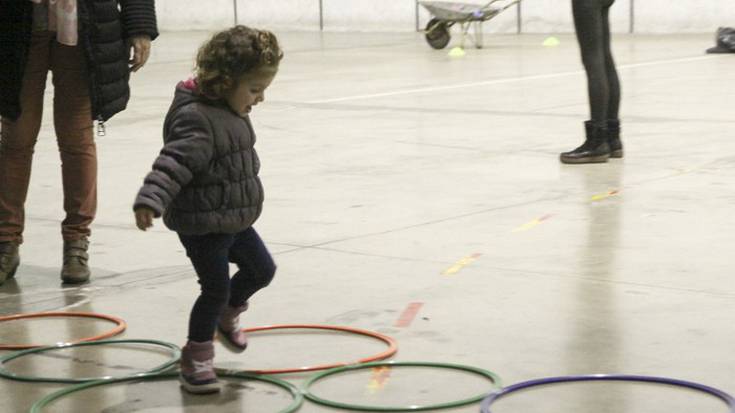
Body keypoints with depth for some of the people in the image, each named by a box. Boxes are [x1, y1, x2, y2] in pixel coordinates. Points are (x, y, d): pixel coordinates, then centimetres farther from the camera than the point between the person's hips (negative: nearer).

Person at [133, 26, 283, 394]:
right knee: (216, 288, -3)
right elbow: (173, 164, -38)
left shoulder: (231, 112, 5)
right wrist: (150, 200, -50)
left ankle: (226, 316, 45)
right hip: (202, 226, -10)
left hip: (233, 220, 10)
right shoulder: (196, 119, -27)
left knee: (262, 269, 20)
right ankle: (196, 359, 14)